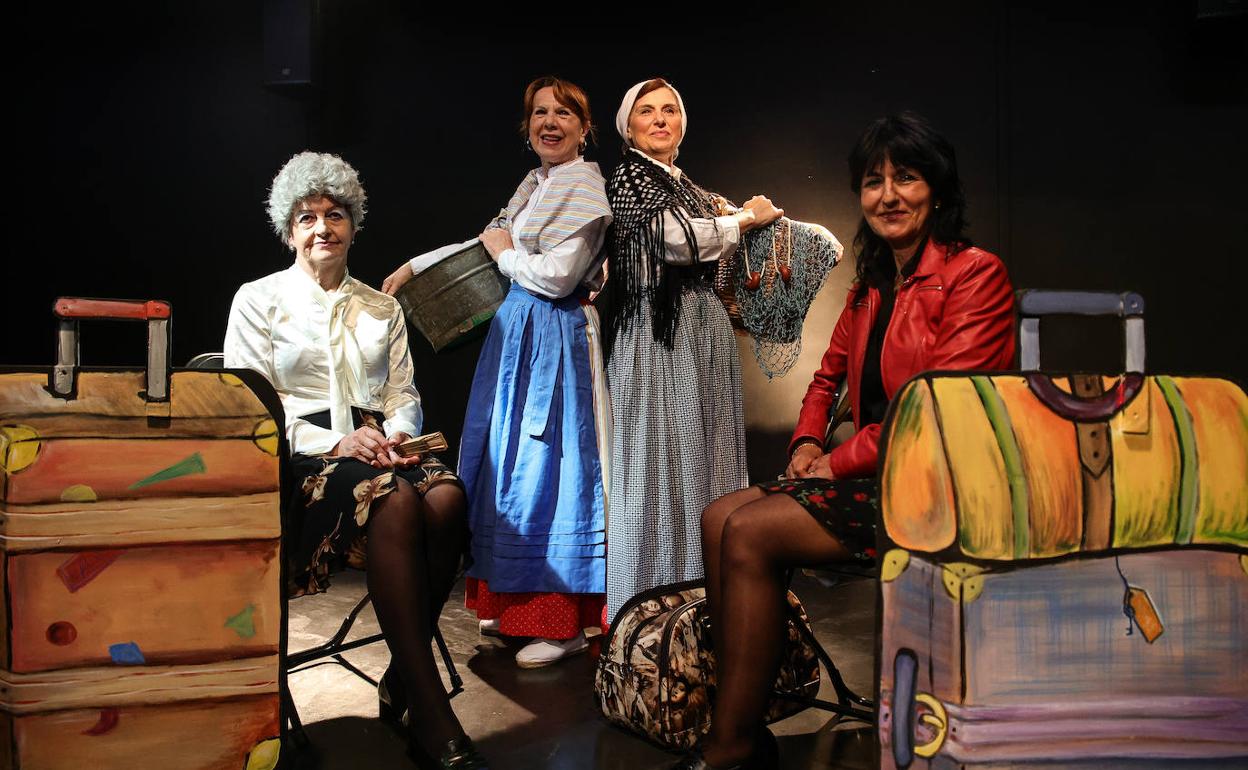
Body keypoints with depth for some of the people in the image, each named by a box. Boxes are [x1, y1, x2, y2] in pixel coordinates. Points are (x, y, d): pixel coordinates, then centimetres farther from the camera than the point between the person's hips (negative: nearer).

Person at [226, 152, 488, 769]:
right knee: (396, 502, -37)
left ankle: (404, 678, -18)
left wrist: (396, 433, -7)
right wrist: (335, 444, -15)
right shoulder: (258, 300, 9)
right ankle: (431, 717, -34)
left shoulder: (382, 308, 22)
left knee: (448, 497, -32)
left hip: (378, 449, 4)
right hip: (301, 457, -4)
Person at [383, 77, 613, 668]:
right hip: (518, 333, 9)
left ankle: (566, 624, 3)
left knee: (548, 469, -7)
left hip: (556, 340, -9)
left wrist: (505, 255, -5)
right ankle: (516, 603, 25)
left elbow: (558, 276, -20)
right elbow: (484, 243, 23)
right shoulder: (536, 185, 17)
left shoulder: (583, 186, -11)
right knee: (514, 466, 13)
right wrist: (414, 267, 20)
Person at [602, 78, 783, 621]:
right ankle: (651, 603, 4)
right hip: (659, 335, -8)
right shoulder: (631, 176, -4)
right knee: (661, 459, -6)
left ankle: (699, 592, 19)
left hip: (704, 331, 8)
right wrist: (745, 219, -6)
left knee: (701, 458, 9)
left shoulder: (686, 187, 21)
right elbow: (676, 239, -19)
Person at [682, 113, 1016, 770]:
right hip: (870, 474, 8)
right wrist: (806, 444, 6)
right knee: (720, 518, -9)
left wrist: (836, 463, -12)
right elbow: (828, 375, 27)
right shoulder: (872, 284, 17)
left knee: (750, 534, -21)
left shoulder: (975, 273, -9)